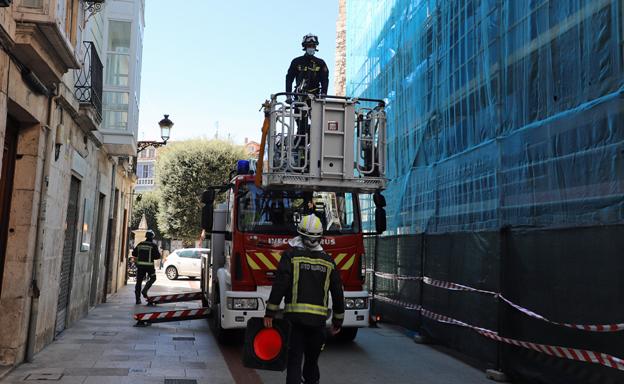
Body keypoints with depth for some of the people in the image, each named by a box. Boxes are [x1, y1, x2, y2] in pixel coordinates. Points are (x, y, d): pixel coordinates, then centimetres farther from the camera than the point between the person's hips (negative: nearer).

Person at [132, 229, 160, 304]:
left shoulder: (140, 244, 6)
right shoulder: (153, 245, -7)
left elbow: (134, 253, 11)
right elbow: (158, 255, -10)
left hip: (140, 265, 4)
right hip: (149, 265, -4)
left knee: (139, 281, 7)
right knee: (153, 278, 17)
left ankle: (138, 299, 6)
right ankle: (145, 290, -2)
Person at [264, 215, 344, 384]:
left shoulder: (291, 255, -2)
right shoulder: (328, 261, 9)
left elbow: (279, 285, -10)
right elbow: (338, 293, 11)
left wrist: (270, 313, -6)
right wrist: (338, 321, 20)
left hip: (295, 316, -3)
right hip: (319, 319, 3)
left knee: (294, 361, 1)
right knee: (312, 361, 19)